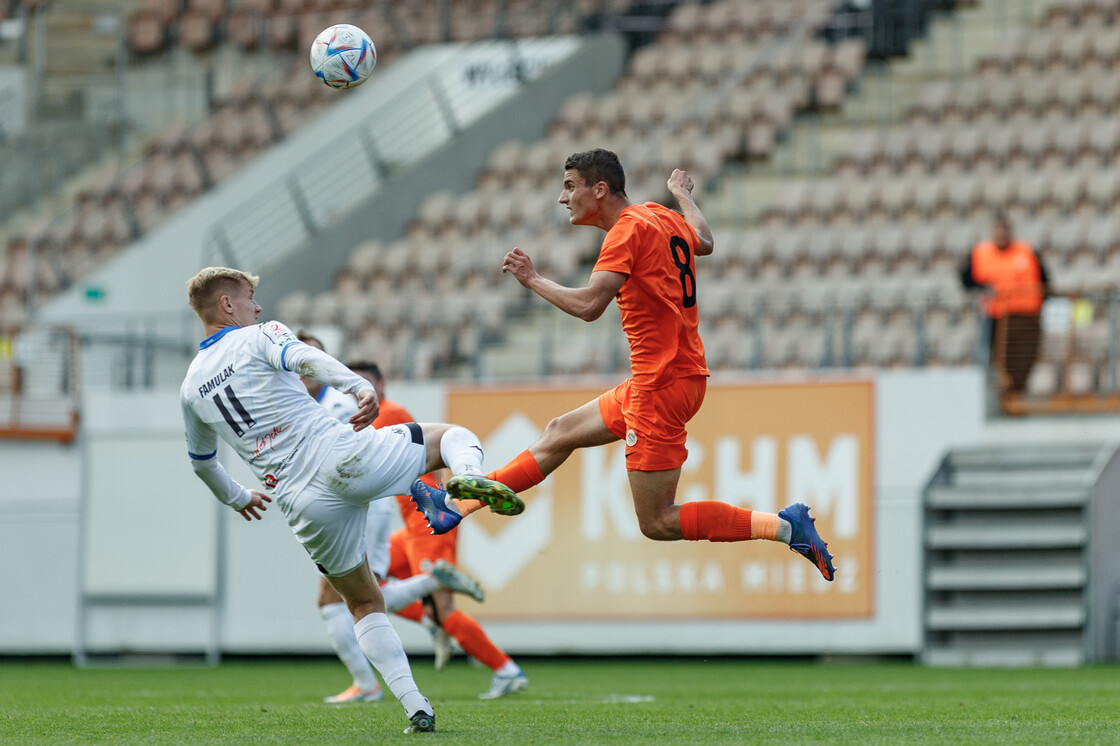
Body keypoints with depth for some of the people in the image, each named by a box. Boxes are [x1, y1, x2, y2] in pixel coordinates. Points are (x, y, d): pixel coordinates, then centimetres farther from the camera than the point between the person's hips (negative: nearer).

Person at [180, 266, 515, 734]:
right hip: (346, 458, -4)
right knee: (453, 436, 18)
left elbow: (202, 463, 33)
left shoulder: (191, 387, 19)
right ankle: (470, 477, -20)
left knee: (365, 604, 20)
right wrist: (361, 387, -31)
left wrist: (236, 499, 52)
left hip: (305, 503, 4)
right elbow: (305, 359, -18)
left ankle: (415, 707, 4)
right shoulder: (260, 336, 6)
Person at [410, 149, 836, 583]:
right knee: (560, 434, 19)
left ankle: (784, 526, -11)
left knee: (657, 523, -6)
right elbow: (704, 242, 33)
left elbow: (588, 306, -25)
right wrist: (684, 195, 50)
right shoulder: (662, 218, 10)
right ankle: (459, 503, 27)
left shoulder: (628, 229, -15)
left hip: (661, 385, -10)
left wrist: (532, 280, -10)